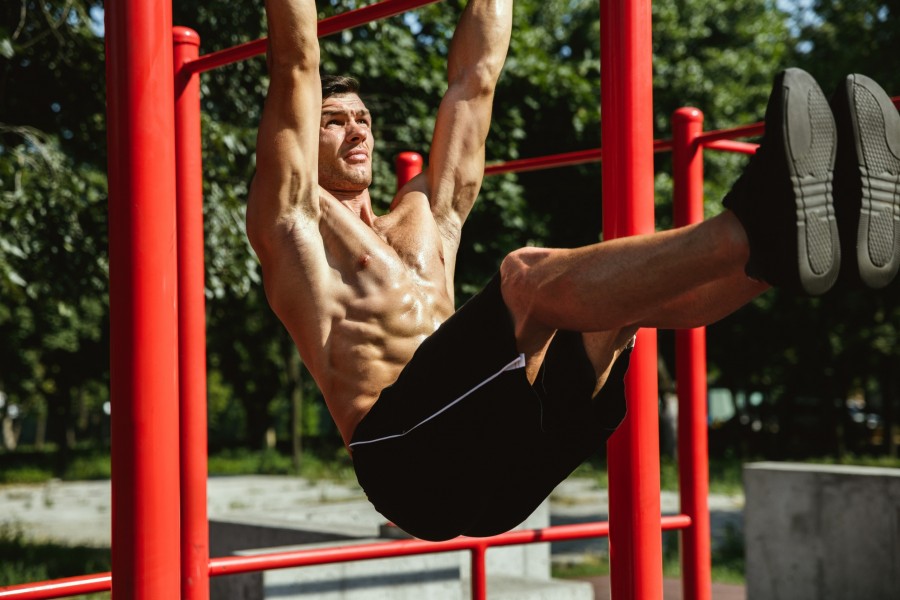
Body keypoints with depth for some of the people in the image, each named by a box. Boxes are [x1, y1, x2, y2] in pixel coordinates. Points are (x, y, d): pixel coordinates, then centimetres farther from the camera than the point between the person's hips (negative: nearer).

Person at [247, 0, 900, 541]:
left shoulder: (425, 217, 33)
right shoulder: (293, 220, 16)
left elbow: (475, 78, 33)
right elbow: (297, 65, 9)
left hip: (504, 472, 6)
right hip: (414, 457, -6)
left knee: (634, 287, -9)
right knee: (529, 276, -26)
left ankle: (841, 226, -29)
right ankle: (756, 226, -41)